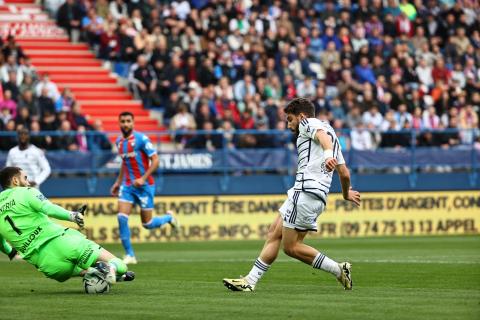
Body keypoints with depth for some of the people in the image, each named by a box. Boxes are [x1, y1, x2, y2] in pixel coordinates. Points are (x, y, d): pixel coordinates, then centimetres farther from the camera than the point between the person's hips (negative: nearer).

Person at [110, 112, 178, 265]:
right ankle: (129, 255, -5)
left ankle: (168, 217, 34)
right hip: (127, 185, 5)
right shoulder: (119, 142, 8)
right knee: (122, 217, -12)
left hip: (144, 185, -5)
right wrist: (118, 182, 20)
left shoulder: (141, 139, -12)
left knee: (147, 224, 1)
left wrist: (143, 178, -22)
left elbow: (155, 160, -14)